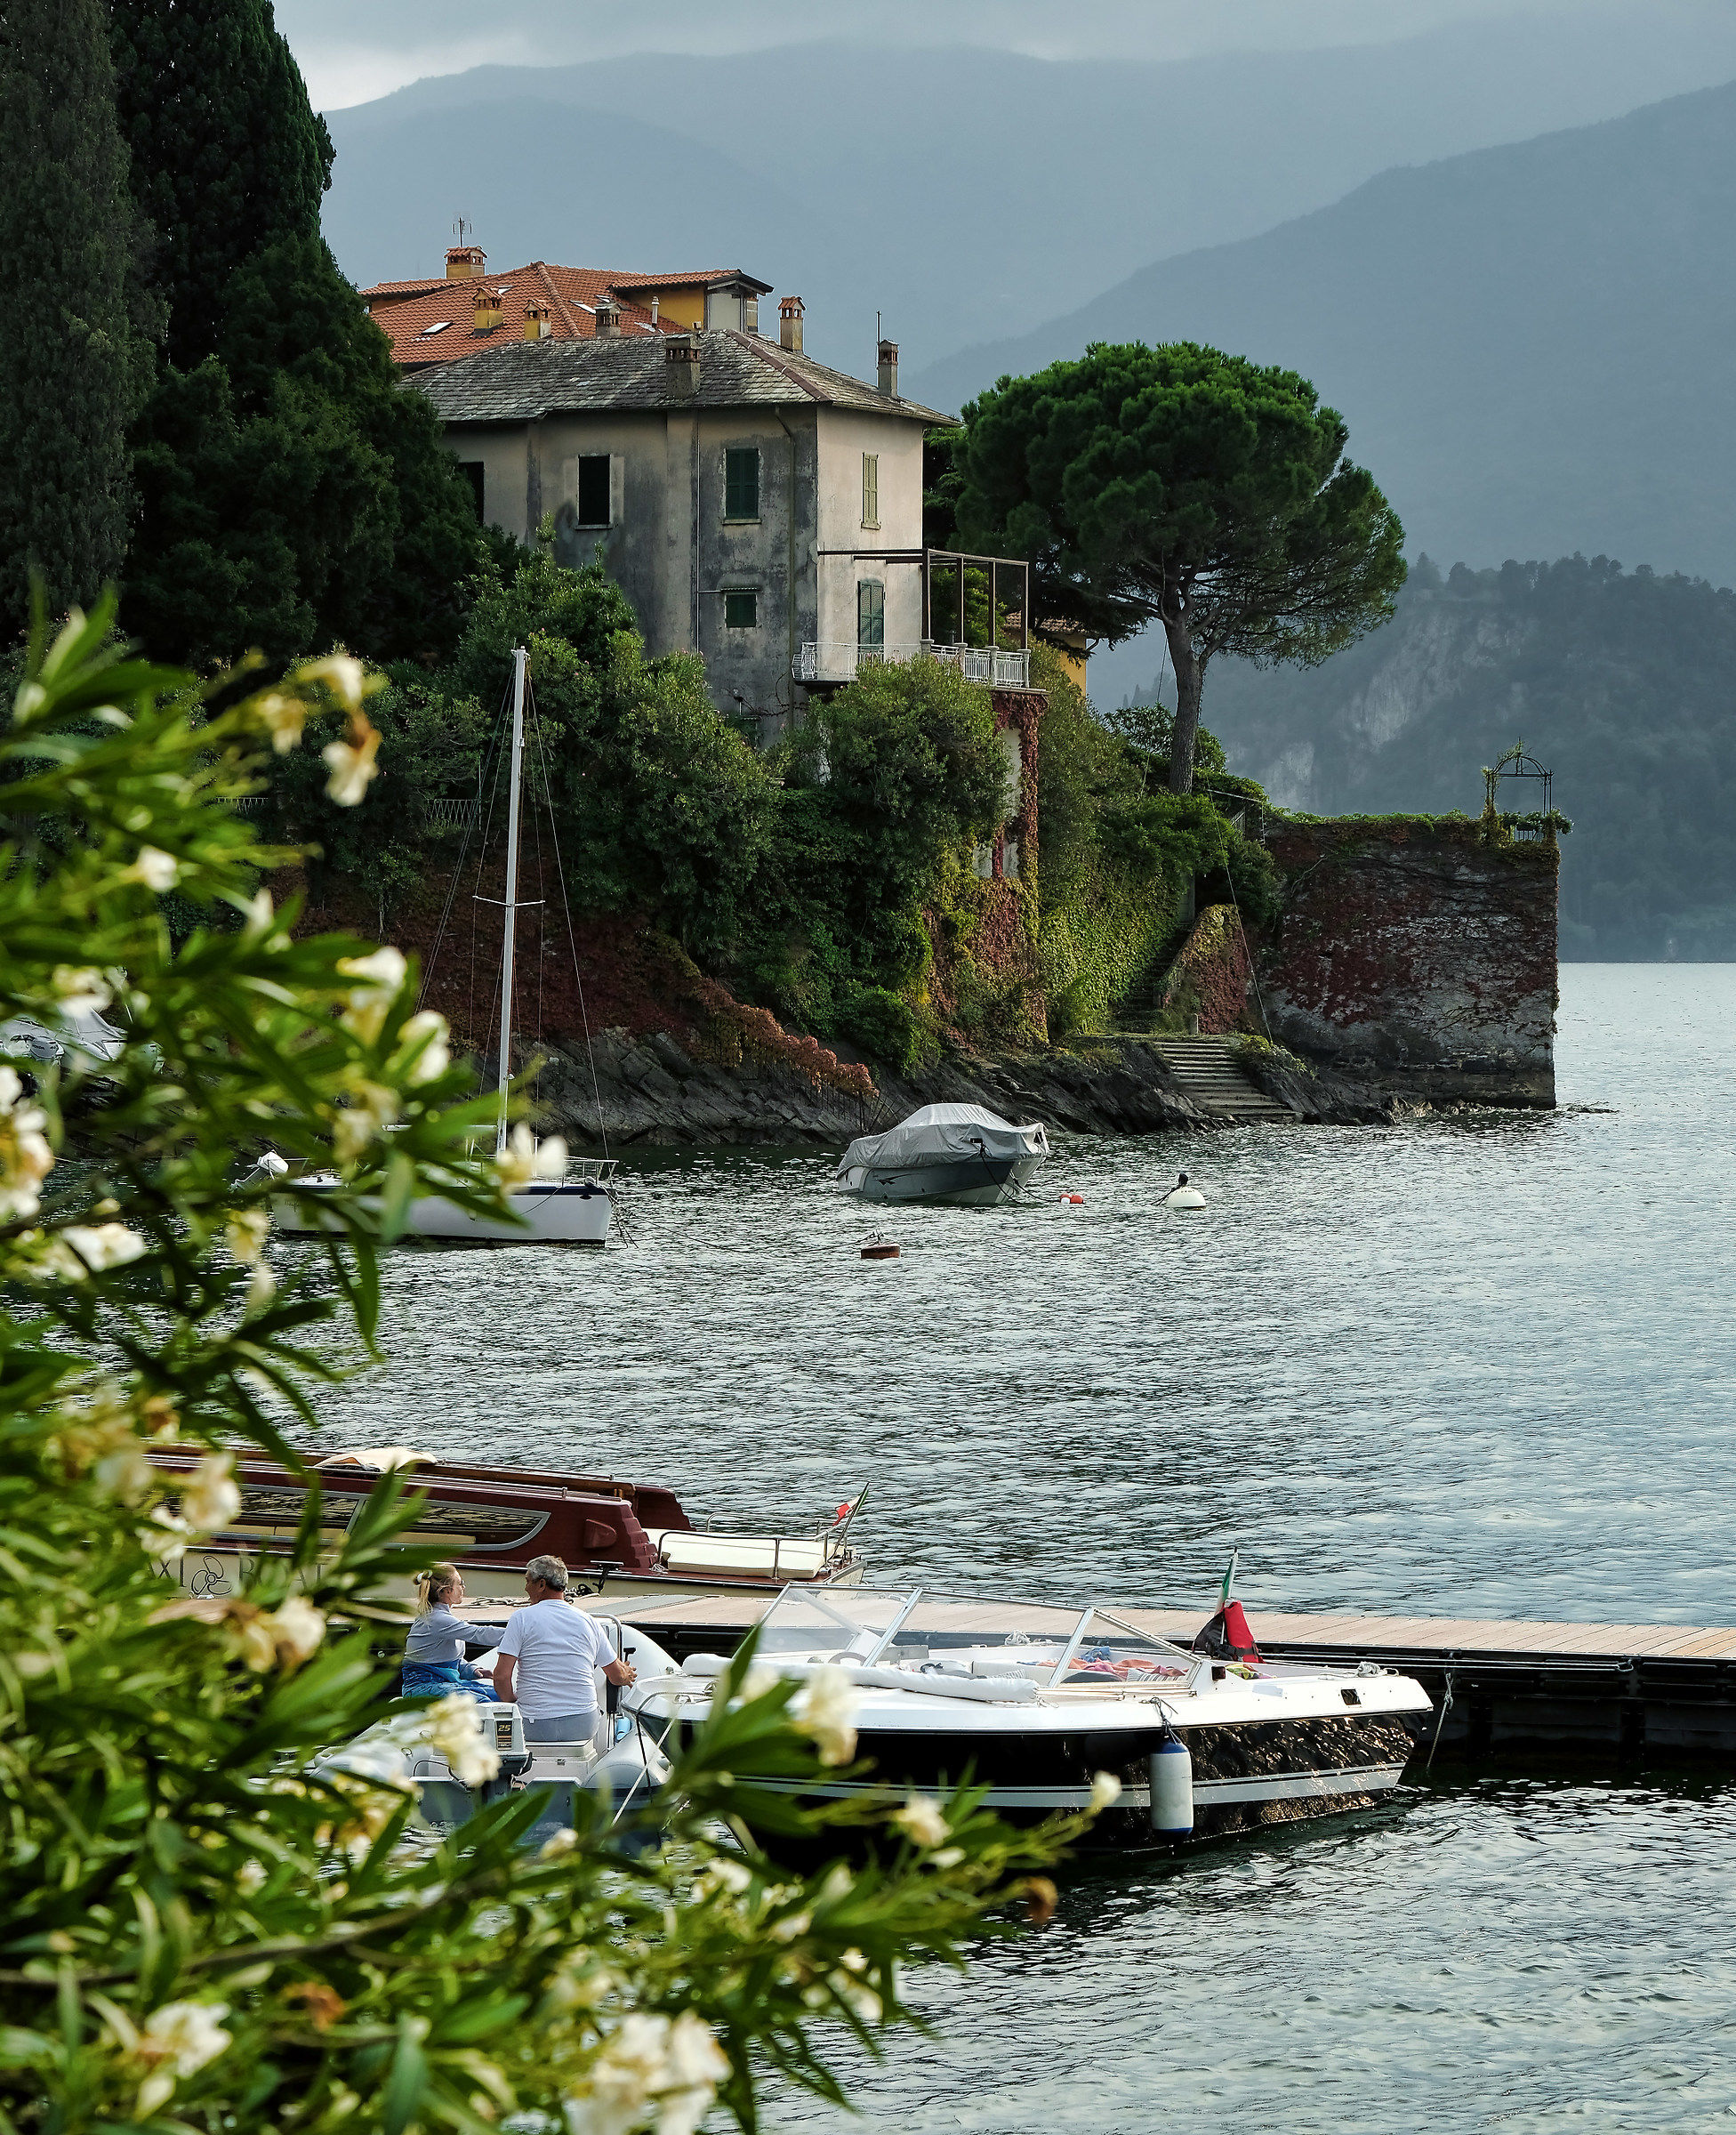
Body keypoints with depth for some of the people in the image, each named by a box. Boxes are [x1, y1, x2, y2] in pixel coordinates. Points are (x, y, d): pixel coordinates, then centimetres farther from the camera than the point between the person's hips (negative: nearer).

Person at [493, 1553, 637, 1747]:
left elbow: (501, 1676, -11)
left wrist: (510, 1702, 10)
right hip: (583, 1727, 4)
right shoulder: (589, 1622, 8)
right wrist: (627, 1675, 43)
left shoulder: (522, 1618, -4)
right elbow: (617, 1676, 19)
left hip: (535, 1728, -4)